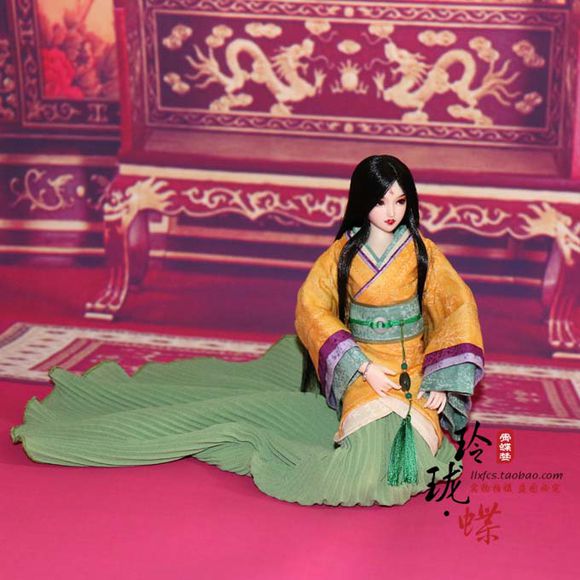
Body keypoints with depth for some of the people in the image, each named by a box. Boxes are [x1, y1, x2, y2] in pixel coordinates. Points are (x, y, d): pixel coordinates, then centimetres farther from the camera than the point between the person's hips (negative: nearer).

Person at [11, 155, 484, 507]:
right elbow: (312, 307, -8)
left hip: (411, 365, 1)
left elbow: (458, 309, -3)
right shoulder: (344, 251, -4)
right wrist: (361, 368, -18)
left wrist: (441, 384, -15)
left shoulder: (423, 253, -3)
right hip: (356, 363, -1)